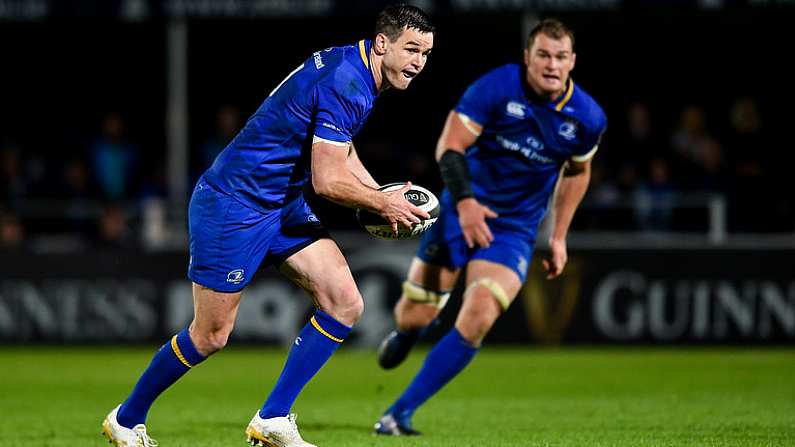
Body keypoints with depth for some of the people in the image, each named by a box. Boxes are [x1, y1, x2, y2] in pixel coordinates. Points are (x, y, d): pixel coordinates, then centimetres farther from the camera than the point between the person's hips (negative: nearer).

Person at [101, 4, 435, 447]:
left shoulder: (351, 68, 5)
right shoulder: (344, 85, -26)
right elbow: (327, 181, -27)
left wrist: (378, 192, 12)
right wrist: (383, 204, -11)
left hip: (283, 205, 9)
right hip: (233, 206, -9)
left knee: (345, 304, -5)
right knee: (211, 335, 0)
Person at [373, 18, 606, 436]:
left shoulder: (588, 118, -6)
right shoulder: (496, 87, -17)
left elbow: (577, 171, 14)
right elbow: (449, 145, -15)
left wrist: (559, 237, 14)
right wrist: (464, 202, -29)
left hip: (515, 228, 1)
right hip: (461, 209, -1)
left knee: (477, 319, -21)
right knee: (414, 316, 0)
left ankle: (399, 414, -12)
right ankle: (405, 333, 43)